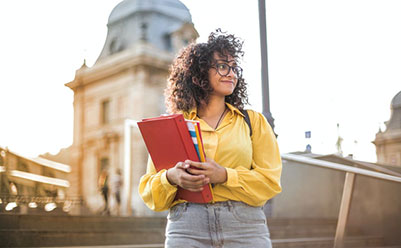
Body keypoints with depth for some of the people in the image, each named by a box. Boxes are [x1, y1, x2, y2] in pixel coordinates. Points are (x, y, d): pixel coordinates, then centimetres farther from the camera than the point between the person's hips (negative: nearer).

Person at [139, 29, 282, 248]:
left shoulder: (253, 121, 12)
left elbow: (270, 180, 2)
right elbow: (148, 190, 9)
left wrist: (224, 176, -13)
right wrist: (171, 178, -13)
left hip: (245, 229, 1)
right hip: (186, 228, 0)